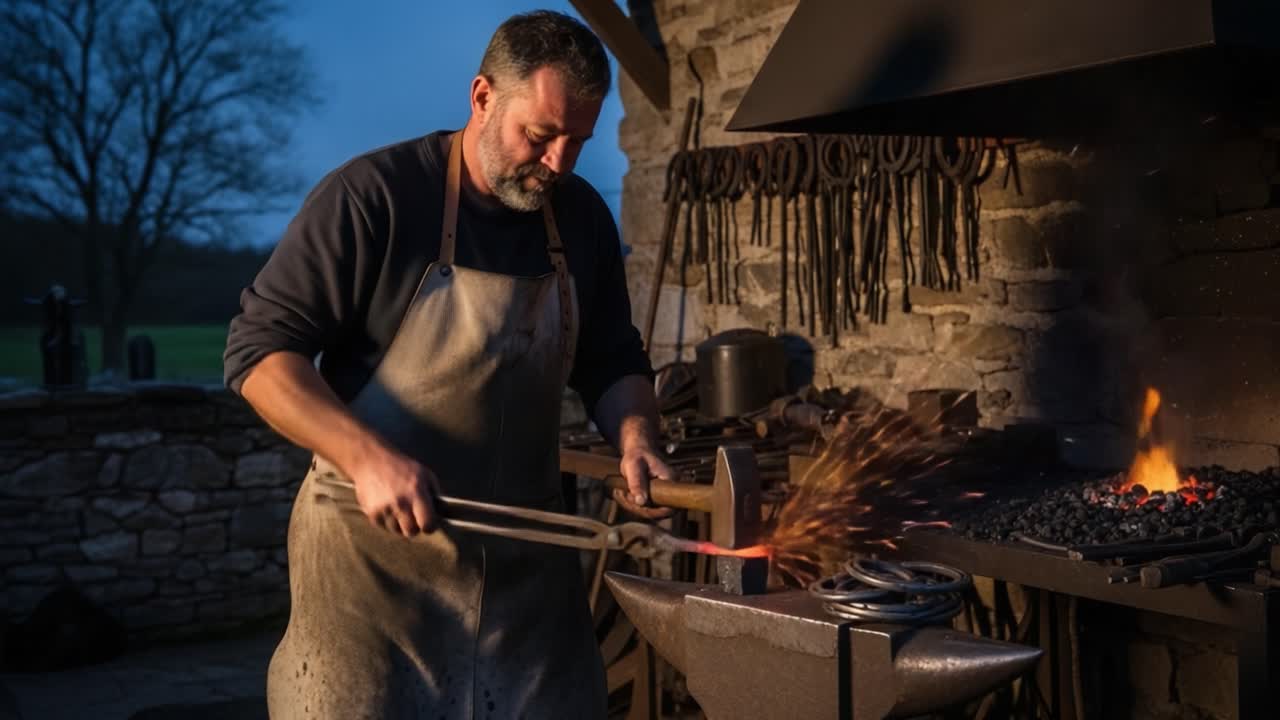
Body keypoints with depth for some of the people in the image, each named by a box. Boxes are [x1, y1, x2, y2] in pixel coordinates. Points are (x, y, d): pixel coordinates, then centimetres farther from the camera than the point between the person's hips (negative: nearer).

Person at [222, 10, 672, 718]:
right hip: (373, 548, -4)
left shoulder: (582, 218, 5)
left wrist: (635, 439, -7)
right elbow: (259, 348, -13)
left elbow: (611, 362, 15)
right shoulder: (374, 194, -12)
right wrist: (366, 457, -26)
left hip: (528, 561, 5)